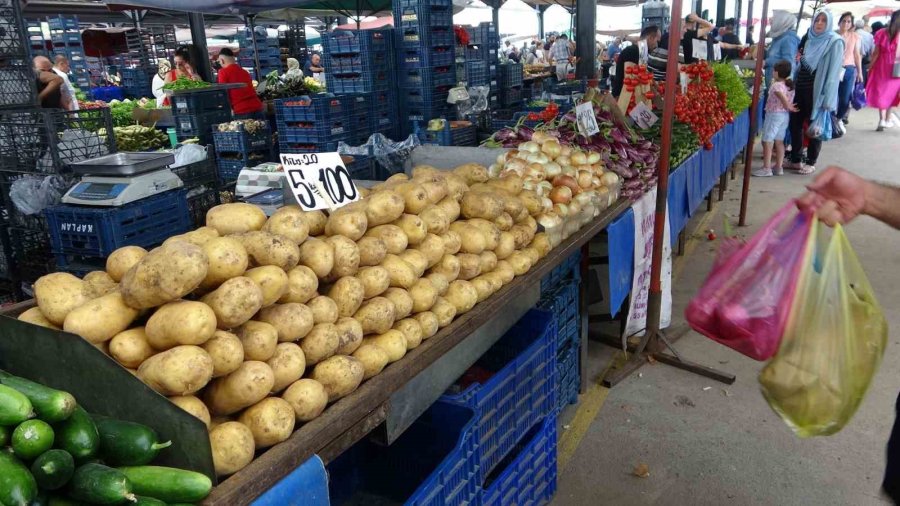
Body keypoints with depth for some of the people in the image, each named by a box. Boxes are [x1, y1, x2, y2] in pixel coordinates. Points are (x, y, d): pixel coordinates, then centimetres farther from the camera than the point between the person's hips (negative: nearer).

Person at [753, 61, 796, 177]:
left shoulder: (776, 85, -17)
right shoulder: (790, 85, 7)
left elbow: (784, 98, -28)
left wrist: (788, 107, -15)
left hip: (774, 114, -8)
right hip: (785, 115, 8)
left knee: (767, 141, -3)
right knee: (779, 141, 13)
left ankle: (766, 168, -5)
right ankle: (778, 167, 17)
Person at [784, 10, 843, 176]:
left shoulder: (835, 42, -8)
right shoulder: (809, 39, 12)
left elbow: (833, 72, -13)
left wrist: (827, 97, -19)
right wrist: (793, 82, 10)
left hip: (817, 90, -6)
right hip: (800, 87, 6)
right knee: (794, 123, 8)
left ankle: (811, 163, 13)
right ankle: (796, 160, 19)